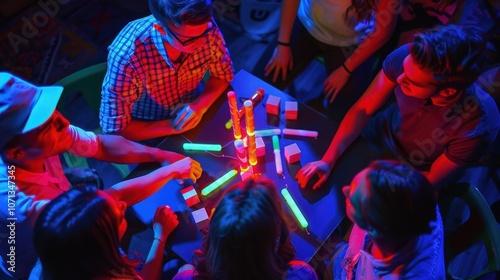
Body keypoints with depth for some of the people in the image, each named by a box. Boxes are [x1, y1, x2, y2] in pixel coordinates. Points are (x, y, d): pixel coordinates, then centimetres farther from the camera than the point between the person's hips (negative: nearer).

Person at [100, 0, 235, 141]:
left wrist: (200, 105, -21)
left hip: (190, 120, 3)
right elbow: (114, 129, -22)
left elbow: (223, 74, -4)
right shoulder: (126, 54, -32)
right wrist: (171, 127, -25)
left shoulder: (207, 27, -22)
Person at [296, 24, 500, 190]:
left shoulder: (478, 127, -37)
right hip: (381, 134, 2)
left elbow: (432, 180, -20)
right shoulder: (406, 57, -32)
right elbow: (362, 109, -19)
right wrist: (328, 160, -27)